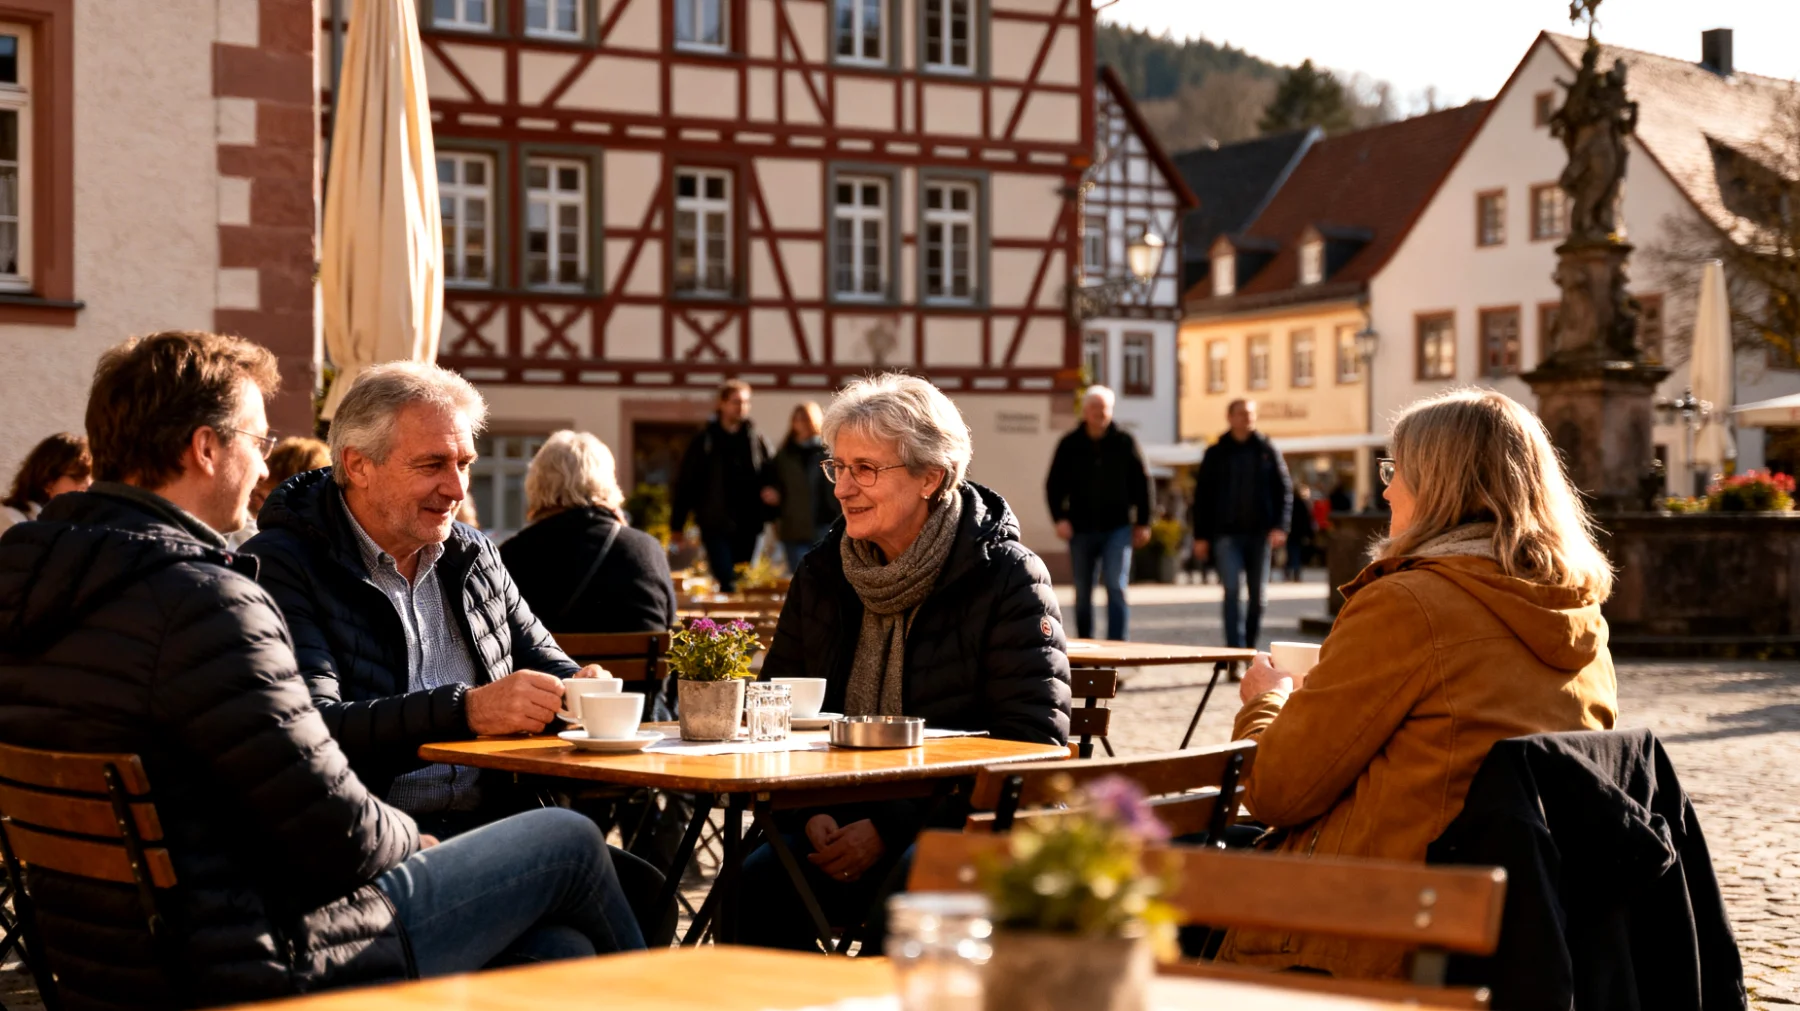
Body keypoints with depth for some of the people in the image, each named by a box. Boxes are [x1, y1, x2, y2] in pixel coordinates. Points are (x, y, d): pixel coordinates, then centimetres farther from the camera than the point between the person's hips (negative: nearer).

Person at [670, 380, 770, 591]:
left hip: (747, 526, 3)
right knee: (728, 583, -9)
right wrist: (677, 525, 0)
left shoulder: (756, 440, 7)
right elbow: (684, 484, 1)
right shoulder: (705, 441, 0)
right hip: (716, 526, -3)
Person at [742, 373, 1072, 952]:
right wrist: (811, 815, -8)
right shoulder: (823, 573, 11)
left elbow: (1030, 744, -12)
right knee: (757, 883, -27)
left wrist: (889, 830, -18)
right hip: (840, 821, 4)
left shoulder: (1007, 577, -5)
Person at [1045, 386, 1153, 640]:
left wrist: (1143, 522, 3)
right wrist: (1059, 518, -7)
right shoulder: (1070, 445, 2)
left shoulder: (1124, 443, 0)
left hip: (1117, 527, -2)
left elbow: (1142, 483, 5)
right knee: (1082, 593, 9)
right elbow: (1053, 485, 6)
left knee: (1115, 586, -13)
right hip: (1081, 529, 2)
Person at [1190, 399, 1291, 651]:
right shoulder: (1216, 453, 7)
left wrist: (1280, 526, -8)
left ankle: (1251, 649, 21)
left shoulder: (1267, 450, 7)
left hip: (1260, 534, 1)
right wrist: (1201, 536, 1)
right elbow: (1202, 496, 7)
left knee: (1258, 595, 7)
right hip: (1227, 533, -1)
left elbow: (1284, 490, 4)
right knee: (1232, 590, -13)